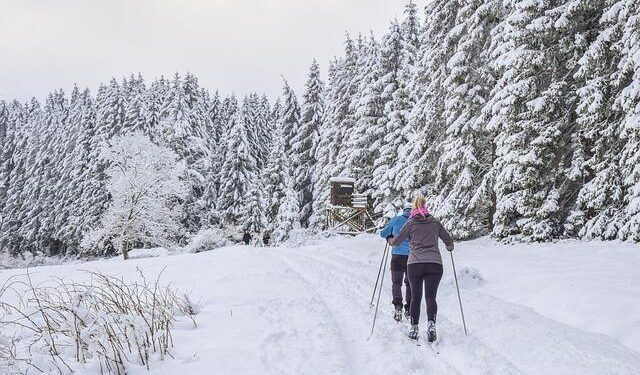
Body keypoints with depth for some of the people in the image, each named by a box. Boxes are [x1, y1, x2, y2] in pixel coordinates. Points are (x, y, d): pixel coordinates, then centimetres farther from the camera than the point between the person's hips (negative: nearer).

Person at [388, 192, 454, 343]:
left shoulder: (411, 223, 5)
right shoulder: (435, 222, 10)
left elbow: (396, 242, 9)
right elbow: (449, 241, 19)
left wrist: (390, 240, 32)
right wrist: (449, 247, 42)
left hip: (415, 264, -1)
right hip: (435, 264, 1)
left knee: (415, 297, 9)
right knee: (431, 296, -1)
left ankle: (414, 328, 9)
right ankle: (431, 323, -23)